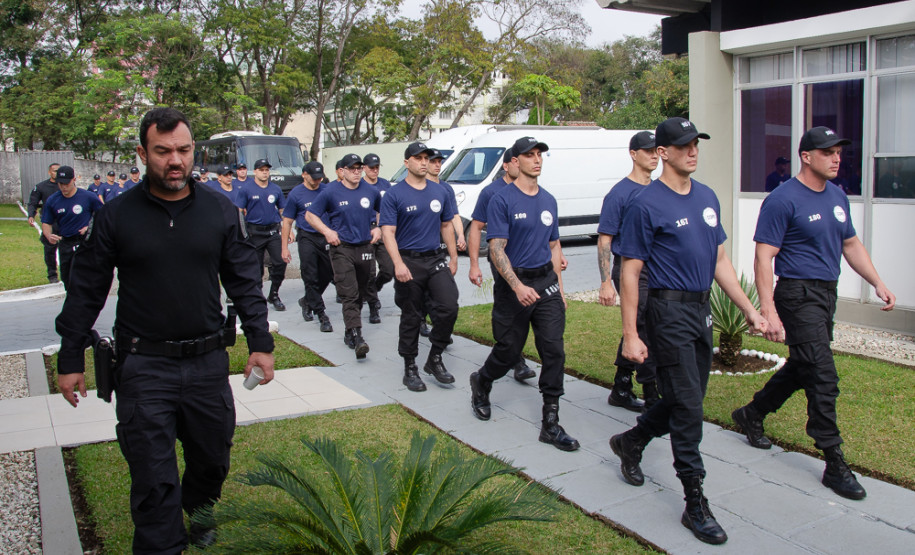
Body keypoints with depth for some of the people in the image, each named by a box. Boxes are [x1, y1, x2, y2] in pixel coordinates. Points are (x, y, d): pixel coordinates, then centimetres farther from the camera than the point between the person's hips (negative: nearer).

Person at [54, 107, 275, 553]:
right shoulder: (116, 216, -3)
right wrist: (70, 360, 3)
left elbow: (245, 282, 6)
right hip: (144, 366, -2)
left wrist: (260, 342, 1)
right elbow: (86, 291, 3)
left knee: (212, 458, 18)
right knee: (154, 481, -1)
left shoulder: (220, 210, 2)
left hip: (208, 362, 3)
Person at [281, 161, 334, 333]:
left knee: (327, 275, 7)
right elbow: (287, 221, 3)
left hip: (326, 238, 3)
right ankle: (321, 315, 1)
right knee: (310, 278, -4)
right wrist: (284, 247, -2)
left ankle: (307, 301, 32)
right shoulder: (296, 194, 0)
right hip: (307, 239, -3)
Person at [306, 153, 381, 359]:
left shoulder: (371, 191, 7)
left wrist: (378, 228, 8)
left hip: (366, 247, 4)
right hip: (342, 248, -4)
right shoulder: (331, 192, -2)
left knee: (360, 293, 10)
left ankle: (349, 331, 25)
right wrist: (327, 231, -8)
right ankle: (357, 337, -21)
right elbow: (310, 214, 5)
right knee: (349, 294, -14)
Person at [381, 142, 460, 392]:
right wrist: (399, 264, -23)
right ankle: (410, 368, 19)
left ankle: (435, 359, 9)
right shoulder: (394, 195, -5)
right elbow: (388, 232, -11)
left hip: (436, 259, 4)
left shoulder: (440, 192, 9)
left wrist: (453, 257, 13)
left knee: (449, 308, -10)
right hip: (409, 262, -4)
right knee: (411, 318, 5)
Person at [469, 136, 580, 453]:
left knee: (554, 351, -3)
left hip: (546, 281, 5)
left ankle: (551, 423, 4)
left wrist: (559, 286, 13)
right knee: (509, 352, 6)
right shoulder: (502, 200, -8)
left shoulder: (549, 200, 11)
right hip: (513, 285, -5)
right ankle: (481, 384, 39)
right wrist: (518, 286, -26)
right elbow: (496, 249, -15)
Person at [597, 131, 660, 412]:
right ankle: (652, 399, 2)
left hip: (656, 270, 7)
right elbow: (604, 241, -10)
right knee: (646, 332, -7)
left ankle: (621, 391, 24)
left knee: (635, 331, 13)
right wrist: (606, 283, -16)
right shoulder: (619, 193, -9)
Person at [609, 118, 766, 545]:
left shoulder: (707, 197, 12)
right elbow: (629, 272, -11)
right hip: (669, 312, -8)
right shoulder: (646, 205, -11)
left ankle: (629, 443, 39)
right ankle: (695, 504, 6)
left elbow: (719, 260, 17)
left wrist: (749, 309, 12)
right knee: (688, 406, -5)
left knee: (684, 400, 16)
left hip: (702, 309, 8)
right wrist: (630, 335, -15)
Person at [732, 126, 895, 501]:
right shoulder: (783, 200, -14)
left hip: (826, 294, 9)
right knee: (823, 378, -8)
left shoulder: (838, 197, 11)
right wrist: (768, 312, -23)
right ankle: (834, 464, 1)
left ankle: (751, 415, 37)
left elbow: (851, 244, 21)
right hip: (798, 295, -9)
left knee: (801, 367, 18)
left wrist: (878, 284, 12)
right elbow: (763, 259, -17)